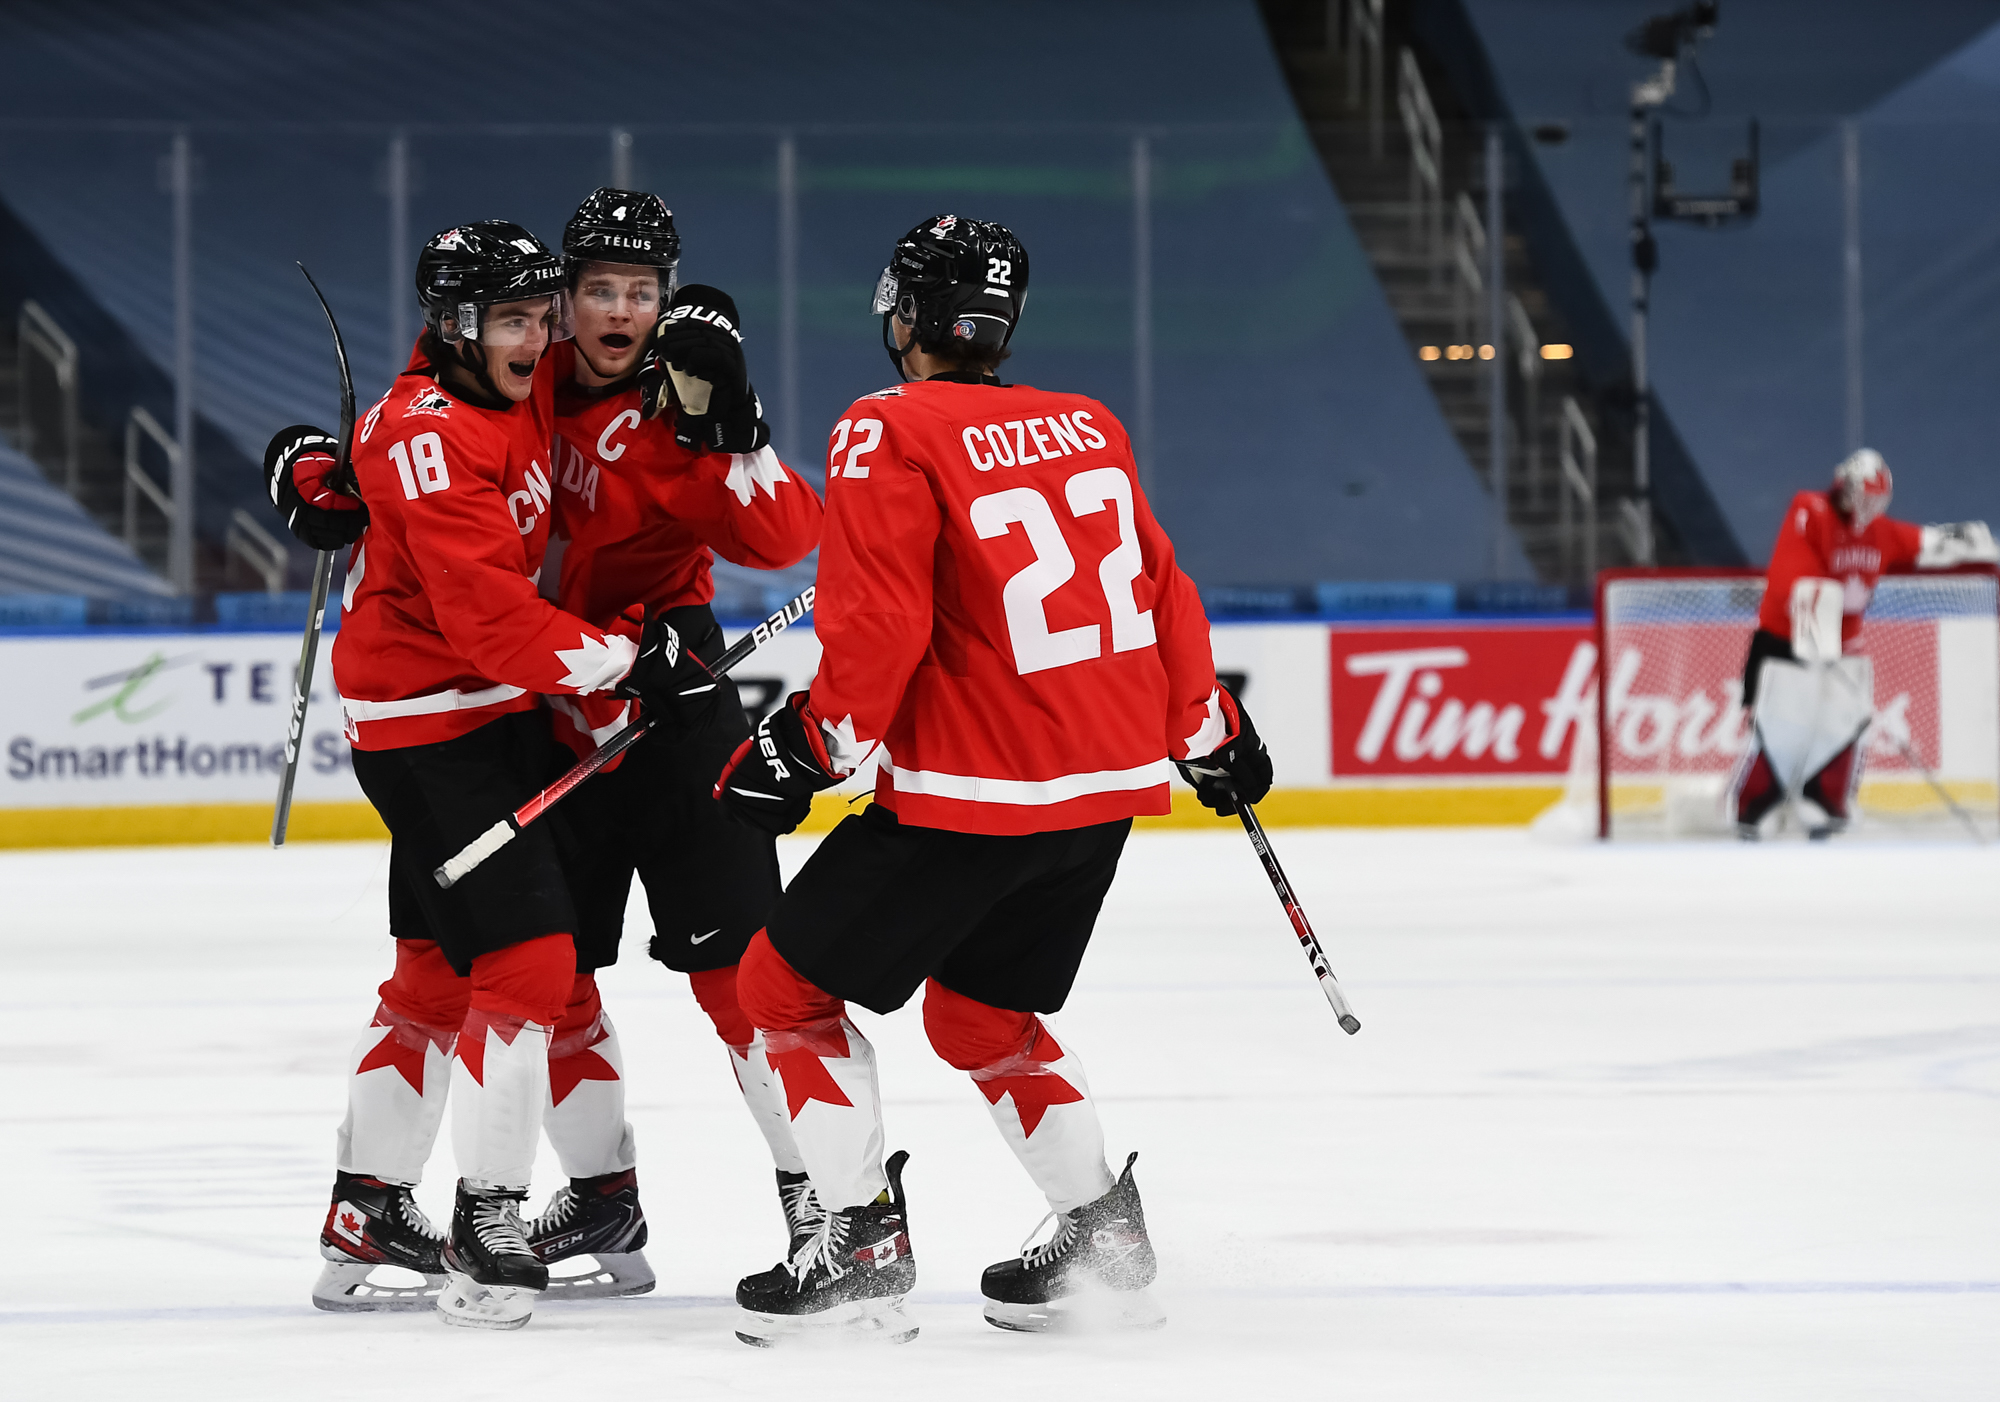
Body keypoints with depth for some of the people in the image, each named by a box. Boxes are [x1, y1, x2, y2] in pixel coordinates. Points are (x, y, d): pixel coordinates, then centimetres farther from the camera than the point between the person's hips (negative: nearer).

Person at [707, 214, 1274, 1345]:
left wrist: (811, 748, -8)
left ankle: (864, 1240, 1)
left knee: (788, 985, 6)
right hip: (1111, 782, 7)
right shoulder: (1088, 427, 9)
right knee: (980, 1007, 25)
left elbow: (880, 627, -18)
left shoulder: (891, 435, -10)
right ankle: (1103, 1237, 22)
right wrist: (1207, 730, 28)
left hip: (974, 792, -7)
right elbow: (1162, 590, 16)